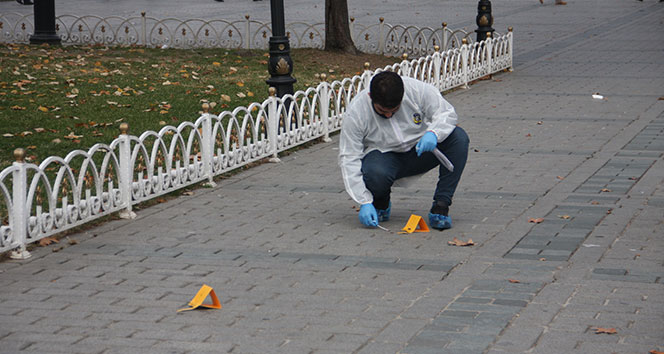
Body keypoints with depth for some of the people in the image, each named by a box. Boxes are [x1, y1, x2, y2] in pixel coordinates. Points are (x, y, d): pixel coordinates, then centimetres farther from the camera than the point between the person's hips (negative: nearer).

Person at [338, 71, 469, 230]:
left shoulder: (418, 90, -20)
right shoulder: (355, 112, -22)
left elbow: (446, 113, -10)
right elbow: (349, 159, -20)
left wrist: (433, 133, -34)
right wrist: (364, 202, -28)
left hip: (420, 149, 2)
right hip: (384, 156, -2)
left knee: (458, 137, -23)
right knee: (375, 174, -38)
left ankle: (440, 206, -22)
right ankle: (380, 202, 0)